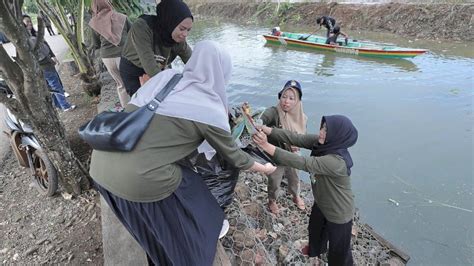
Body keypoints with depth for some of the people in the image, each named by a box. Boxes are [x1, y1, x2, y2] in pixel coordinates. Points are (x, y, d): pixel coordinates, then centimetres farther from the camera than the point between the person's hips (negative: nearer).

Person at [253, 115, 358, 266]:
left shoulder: (336, 162, -41)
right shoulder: (322, 142, -18)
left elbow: (303, 163, -46)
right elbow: (296, 138, -21)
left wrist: (267, 147, -50)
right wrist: (268, 130, -34)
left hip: (339, 213, -8)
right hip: (321, 203, 8)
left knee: (338, 249, 20)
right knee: (315, 229, 35)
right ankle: (316, 249, 66)